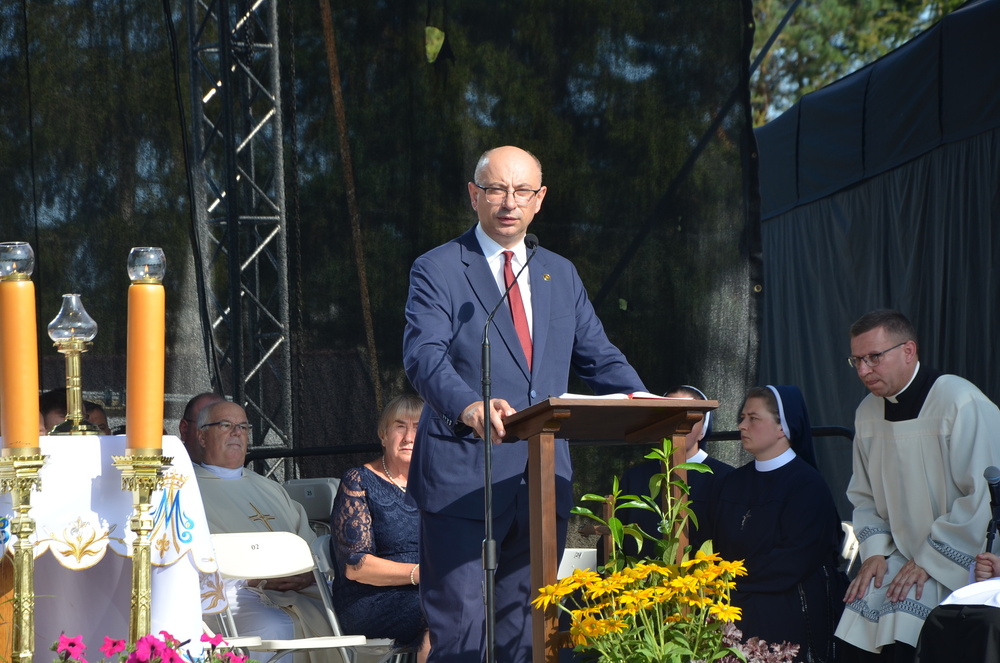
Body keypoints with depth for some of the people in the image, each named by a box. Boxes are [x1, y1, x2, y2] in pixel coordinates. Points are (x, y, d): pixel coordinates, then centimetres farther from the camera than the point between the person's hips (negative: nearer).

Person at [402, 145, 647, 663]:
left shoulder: (560, 274, 18)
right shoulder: (436, 271, 0)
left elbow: (599, 357, 17)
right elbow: (424, 355, -15)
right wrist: (469, 407, -36)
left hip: (544, 482, 6)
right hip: (462, 479, -5)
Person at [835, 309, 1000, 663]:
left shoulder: (962, 404, -16)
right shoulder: (868, 413, 7)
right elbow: (864, 496, 15)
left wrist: (930, 560, -15)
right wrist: (874, 551, -2)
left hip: (959, 565, -6)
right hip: (905, 556, 6)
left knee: (903, 613, -26)